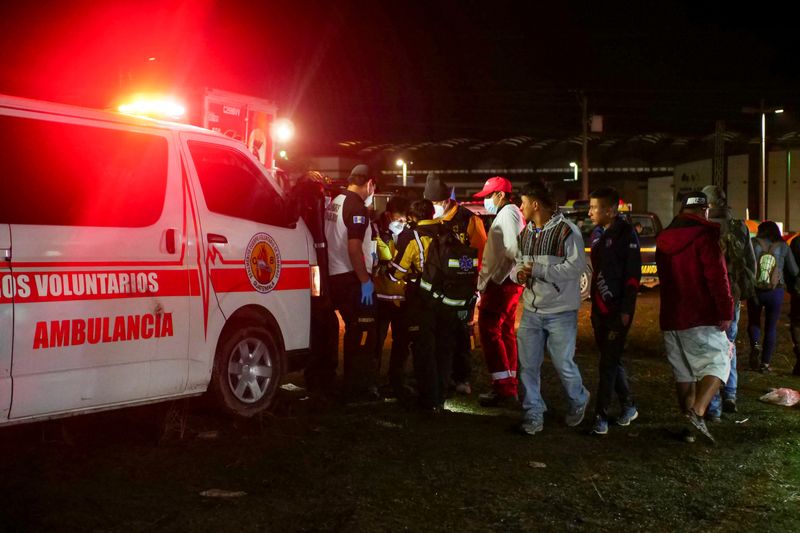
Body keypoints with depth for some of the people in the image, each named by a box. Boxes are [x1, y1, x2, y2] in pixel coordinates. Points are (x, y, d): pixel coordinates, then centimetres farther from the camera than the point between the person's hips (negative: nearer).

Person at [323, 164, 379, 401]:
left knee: (353, 331, 18)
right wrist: (366, 280, -19)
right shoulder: (357, 206, -15)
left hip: (335, 275, 9)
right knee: (363, 334, -2)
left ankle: (352, 385, 25)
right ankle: (360, 388, 2)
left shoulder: (334, 203, 13)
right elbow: (354, 247, -23)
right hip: (353, 278, -9)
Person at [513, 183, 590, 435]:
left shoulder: (566, 230, -12)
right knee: (528, 365, 6)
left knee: (563, 364, 2)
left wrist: (538, 270, -21)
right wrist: (518, 273, -6)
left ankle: (578, 402, 30)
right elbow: (518, 264, 18)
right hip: (531, 310, 6)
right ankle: (533, 415, 17)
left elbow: (576, 266, -20)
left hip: (560, 312, -6)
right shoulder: (525, 233, 12)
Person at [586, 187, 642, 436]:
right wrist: (594, 305, 15)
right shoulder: (597, 233, 12)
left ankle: (601, 416, 0)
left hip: (618, 310, -8)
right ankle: (629, 407, 28)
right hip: (600, 309, 8)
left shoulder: (625, 233, -11)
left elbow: (634, 273, -14)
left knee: (609, 363, -5)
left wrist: (626, 310, -17)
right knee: (611, 360, 14)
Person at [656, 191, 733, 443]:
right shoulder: (704, 235, -11)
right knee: (718, 363, 1)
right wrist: (726, 311, -15)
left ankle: (690, 426, 17)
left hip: (670, 319, 7)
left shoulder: (663, 240, 12)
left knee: (683, 373, 13)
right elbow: (717, 277, -19)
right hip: (702, 318, -7)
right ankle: (697, 412, -17)